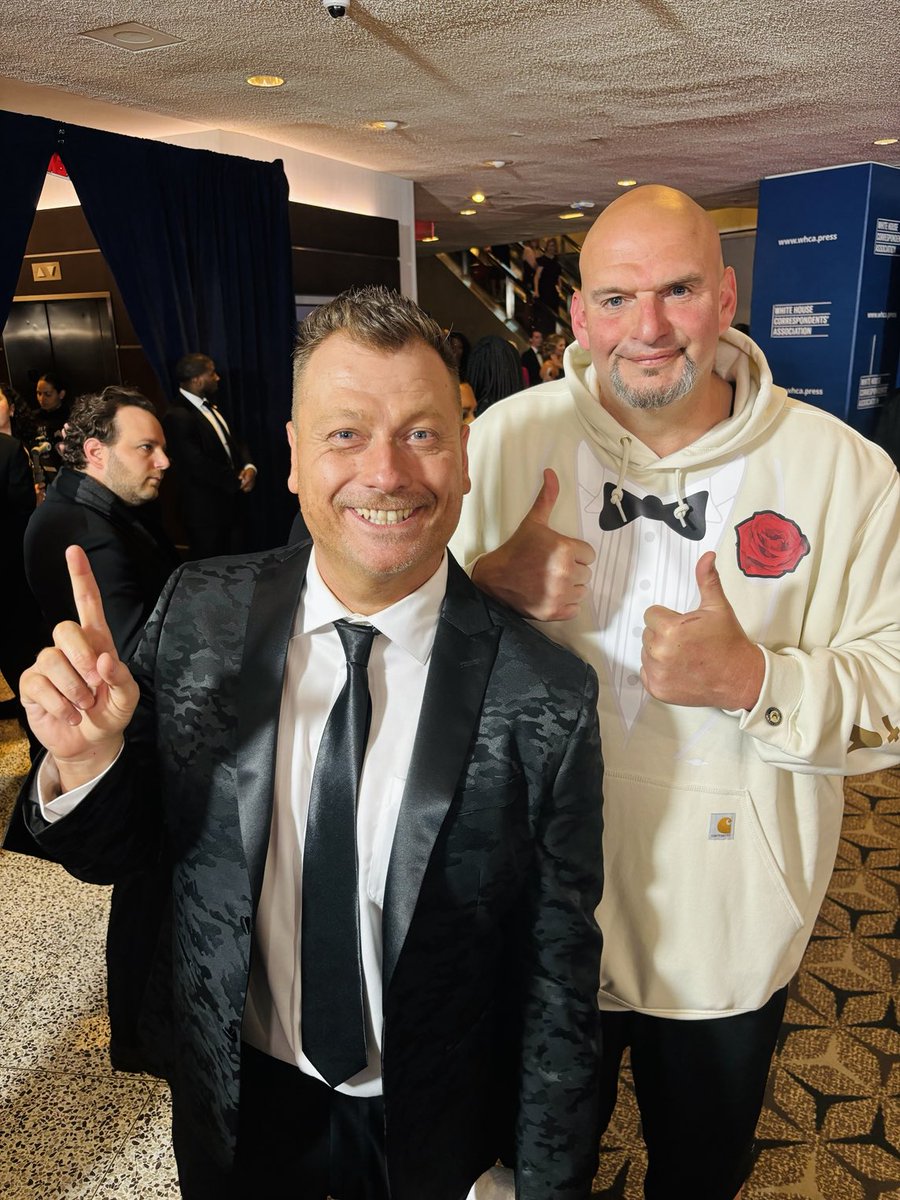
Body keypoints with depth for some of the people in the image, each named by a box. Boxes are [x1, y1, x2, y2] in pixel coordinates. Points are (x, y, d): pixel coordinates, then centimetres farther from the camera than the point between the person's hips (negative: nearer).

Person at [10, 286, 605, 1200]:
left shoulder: (546, 700, -24)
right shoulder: (197, 613, -16)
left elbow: (557, 979, -13)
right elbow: (109, 851, -5)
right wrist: (85, 760, -26)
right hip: (230, 1101, 3)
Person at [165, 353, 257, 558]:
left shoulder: (210, 407, 10)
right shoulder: (177, 417, -19)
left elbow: (234, 442, 13)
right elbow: (199, 466, -24)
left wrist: (249, 467, -8)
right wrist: (238, 481, -14)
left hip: (229, 504, 8)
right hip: (205, 510, -8)